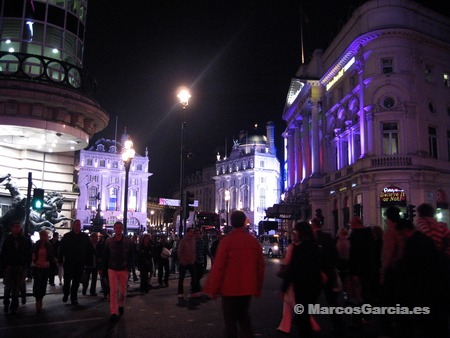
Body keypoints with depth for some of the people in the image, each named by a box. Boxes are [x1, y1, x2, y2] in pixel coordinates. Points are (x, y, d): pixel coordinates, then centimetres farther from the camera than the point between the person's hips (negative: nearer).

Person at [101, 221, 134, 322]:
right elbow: (105, 256, 7)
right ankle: (114, 313, -4)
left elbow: (131, 256, 0)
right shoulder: (109, 241, 1)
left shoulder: (128, 241, -1)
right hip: (112, 269, 0)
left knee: (123, 290, 10)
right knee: (113, 291, -7)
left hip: (124, 270, 0)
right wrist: (104, 268, 5)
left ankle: (121, 305, 37)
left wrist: (129, 268, -8)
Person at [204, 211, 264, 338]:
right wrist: (258, 288, 15)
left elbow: (218, 266, -14)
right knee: (244, 316, 21)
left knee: (230, 319, 8)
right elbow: (260, 265, 4)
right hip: (247, 287, 4)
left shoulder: (227, 240, -13)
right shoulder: (254, 241, 1)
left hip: (230, 287, -4)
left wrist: (213, 289, -4)